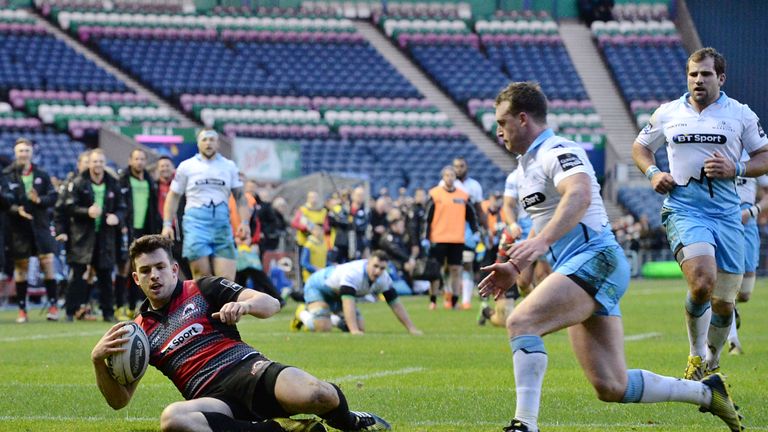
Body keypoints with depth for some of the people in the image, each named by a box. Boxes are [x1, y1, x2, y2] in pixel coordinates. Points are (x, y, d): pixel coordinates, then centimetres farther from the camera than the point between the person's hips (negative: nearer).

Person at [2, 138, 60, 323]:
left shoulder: (42, 175, 7)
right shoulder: (7, 175, 0)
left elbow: (53, 197, 4)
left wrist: (40, 200, -15)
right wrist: (16, 209, -22)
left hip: (40, 225, 1)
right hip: (18, 226, -1)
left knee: (47, 262, -5)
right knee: (20, 266, 4)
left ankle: (53, 304, 2)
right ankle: (22, 309, 11)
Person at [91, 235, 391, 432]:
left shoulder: (203, 289, 15)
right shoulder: (140, 331, 20)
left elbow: (271, 304, 6)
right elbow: (119, 400, 17)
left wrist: (244, 305, -19)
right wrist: (98, 359, -3)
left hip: (249, 368, -1)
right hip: (216, 399, 1)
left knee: (316, 395, -36)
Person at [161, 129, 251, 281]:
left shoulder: (229, 166, 13)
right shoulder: (186, 166, 9)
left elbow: (240, 196, 12)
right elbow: (173, 196, 12)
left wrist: (244, 222, -3)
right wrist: (167, 224, 2)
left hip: (222, 224, 2)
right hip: (196, 223, -2)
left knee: (227, 280, -8)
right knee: (202, 277, -11)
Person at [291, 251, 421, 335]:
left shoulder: (383, 278, -19)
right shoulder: (353, 273, -42)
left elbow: (395, 303, -11)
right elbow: (348, 302, -50)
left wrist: (411, 328, -15)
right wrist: (354, 330, -59)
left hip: (336, 293, 7)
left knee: (360, 327, 1)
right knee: (323, 328, -26)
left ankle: (333, 320, 26)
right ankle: (302, 313, 6)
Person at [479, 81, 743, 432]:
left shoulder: (558, 151, -9)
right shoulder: (526, 166, 22)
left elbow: (580, 195, -31)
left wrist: (541, 241, -43)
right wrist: (515, 267, 24)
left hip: (596, 261, -10)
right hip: (578, 270, 10)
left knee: (520, 322, -25)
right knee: (611, 387, 3)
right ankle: (707, 392, 16)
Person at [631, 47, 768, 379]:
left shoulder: (741, 115, 6)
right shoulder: (667, 114, 9)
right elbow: (640, 147, 23)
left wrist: (735, 169, -8)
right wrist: (653, 173, 3)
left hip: (726, 215, 1)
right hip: (683, 211, -1)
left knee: (724, 303, 3)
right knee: (702, 282, -26)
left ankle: (712, 363, 30)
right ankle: (696, 355, -3)